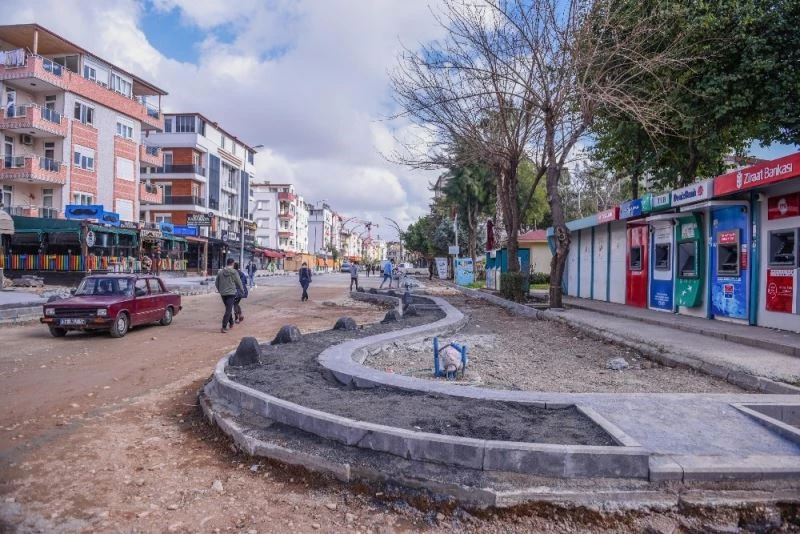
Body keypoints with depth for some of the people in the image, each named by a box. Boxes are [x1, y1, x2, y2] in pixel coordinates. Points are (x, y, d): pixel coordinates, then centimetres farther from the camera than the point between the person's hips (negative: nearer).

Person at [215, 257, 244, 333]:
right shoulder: (234, 272, -8)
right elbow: (239, 282, -2)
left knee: (228, 309, 21)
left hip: (223, 293, 5)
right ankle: (224, 327, -11)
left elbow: (216, 283, 9)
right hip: (231, 293, -5)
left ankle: (231, 323, 34)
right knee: (228, 310, -4)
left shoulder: (220, 272, 3)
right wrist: (242, 289, 16)